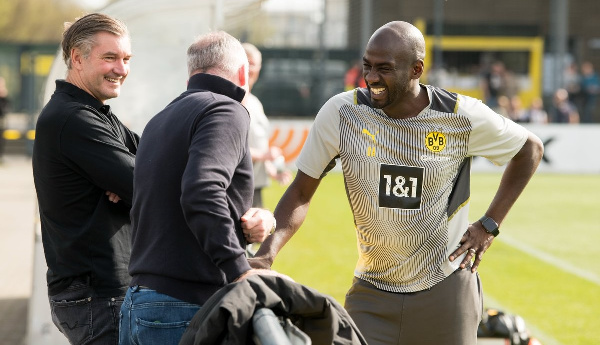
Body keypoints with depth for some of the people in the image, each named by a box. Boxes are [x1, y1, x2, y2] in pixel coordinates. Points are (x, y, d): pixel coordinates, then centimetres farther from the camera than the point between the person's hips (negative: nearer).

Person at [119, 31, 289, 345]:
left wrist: (242, 230, 5)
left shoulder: (158, 122, 22)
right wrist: (240, 270, -25)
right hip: (187, 308, -9)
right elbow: (201, 194, -24)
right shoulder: (226, 111, -6)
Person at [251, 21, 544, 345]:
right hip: (371, 293, 1)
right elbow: (301, 192, -4)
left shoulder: (462, 117, -11)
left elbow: (530, 148, 6)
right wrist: (266, 254, -20)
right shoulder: (341, 113, -11)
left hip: (445, 288, 0)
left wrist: (489, 225, 1)